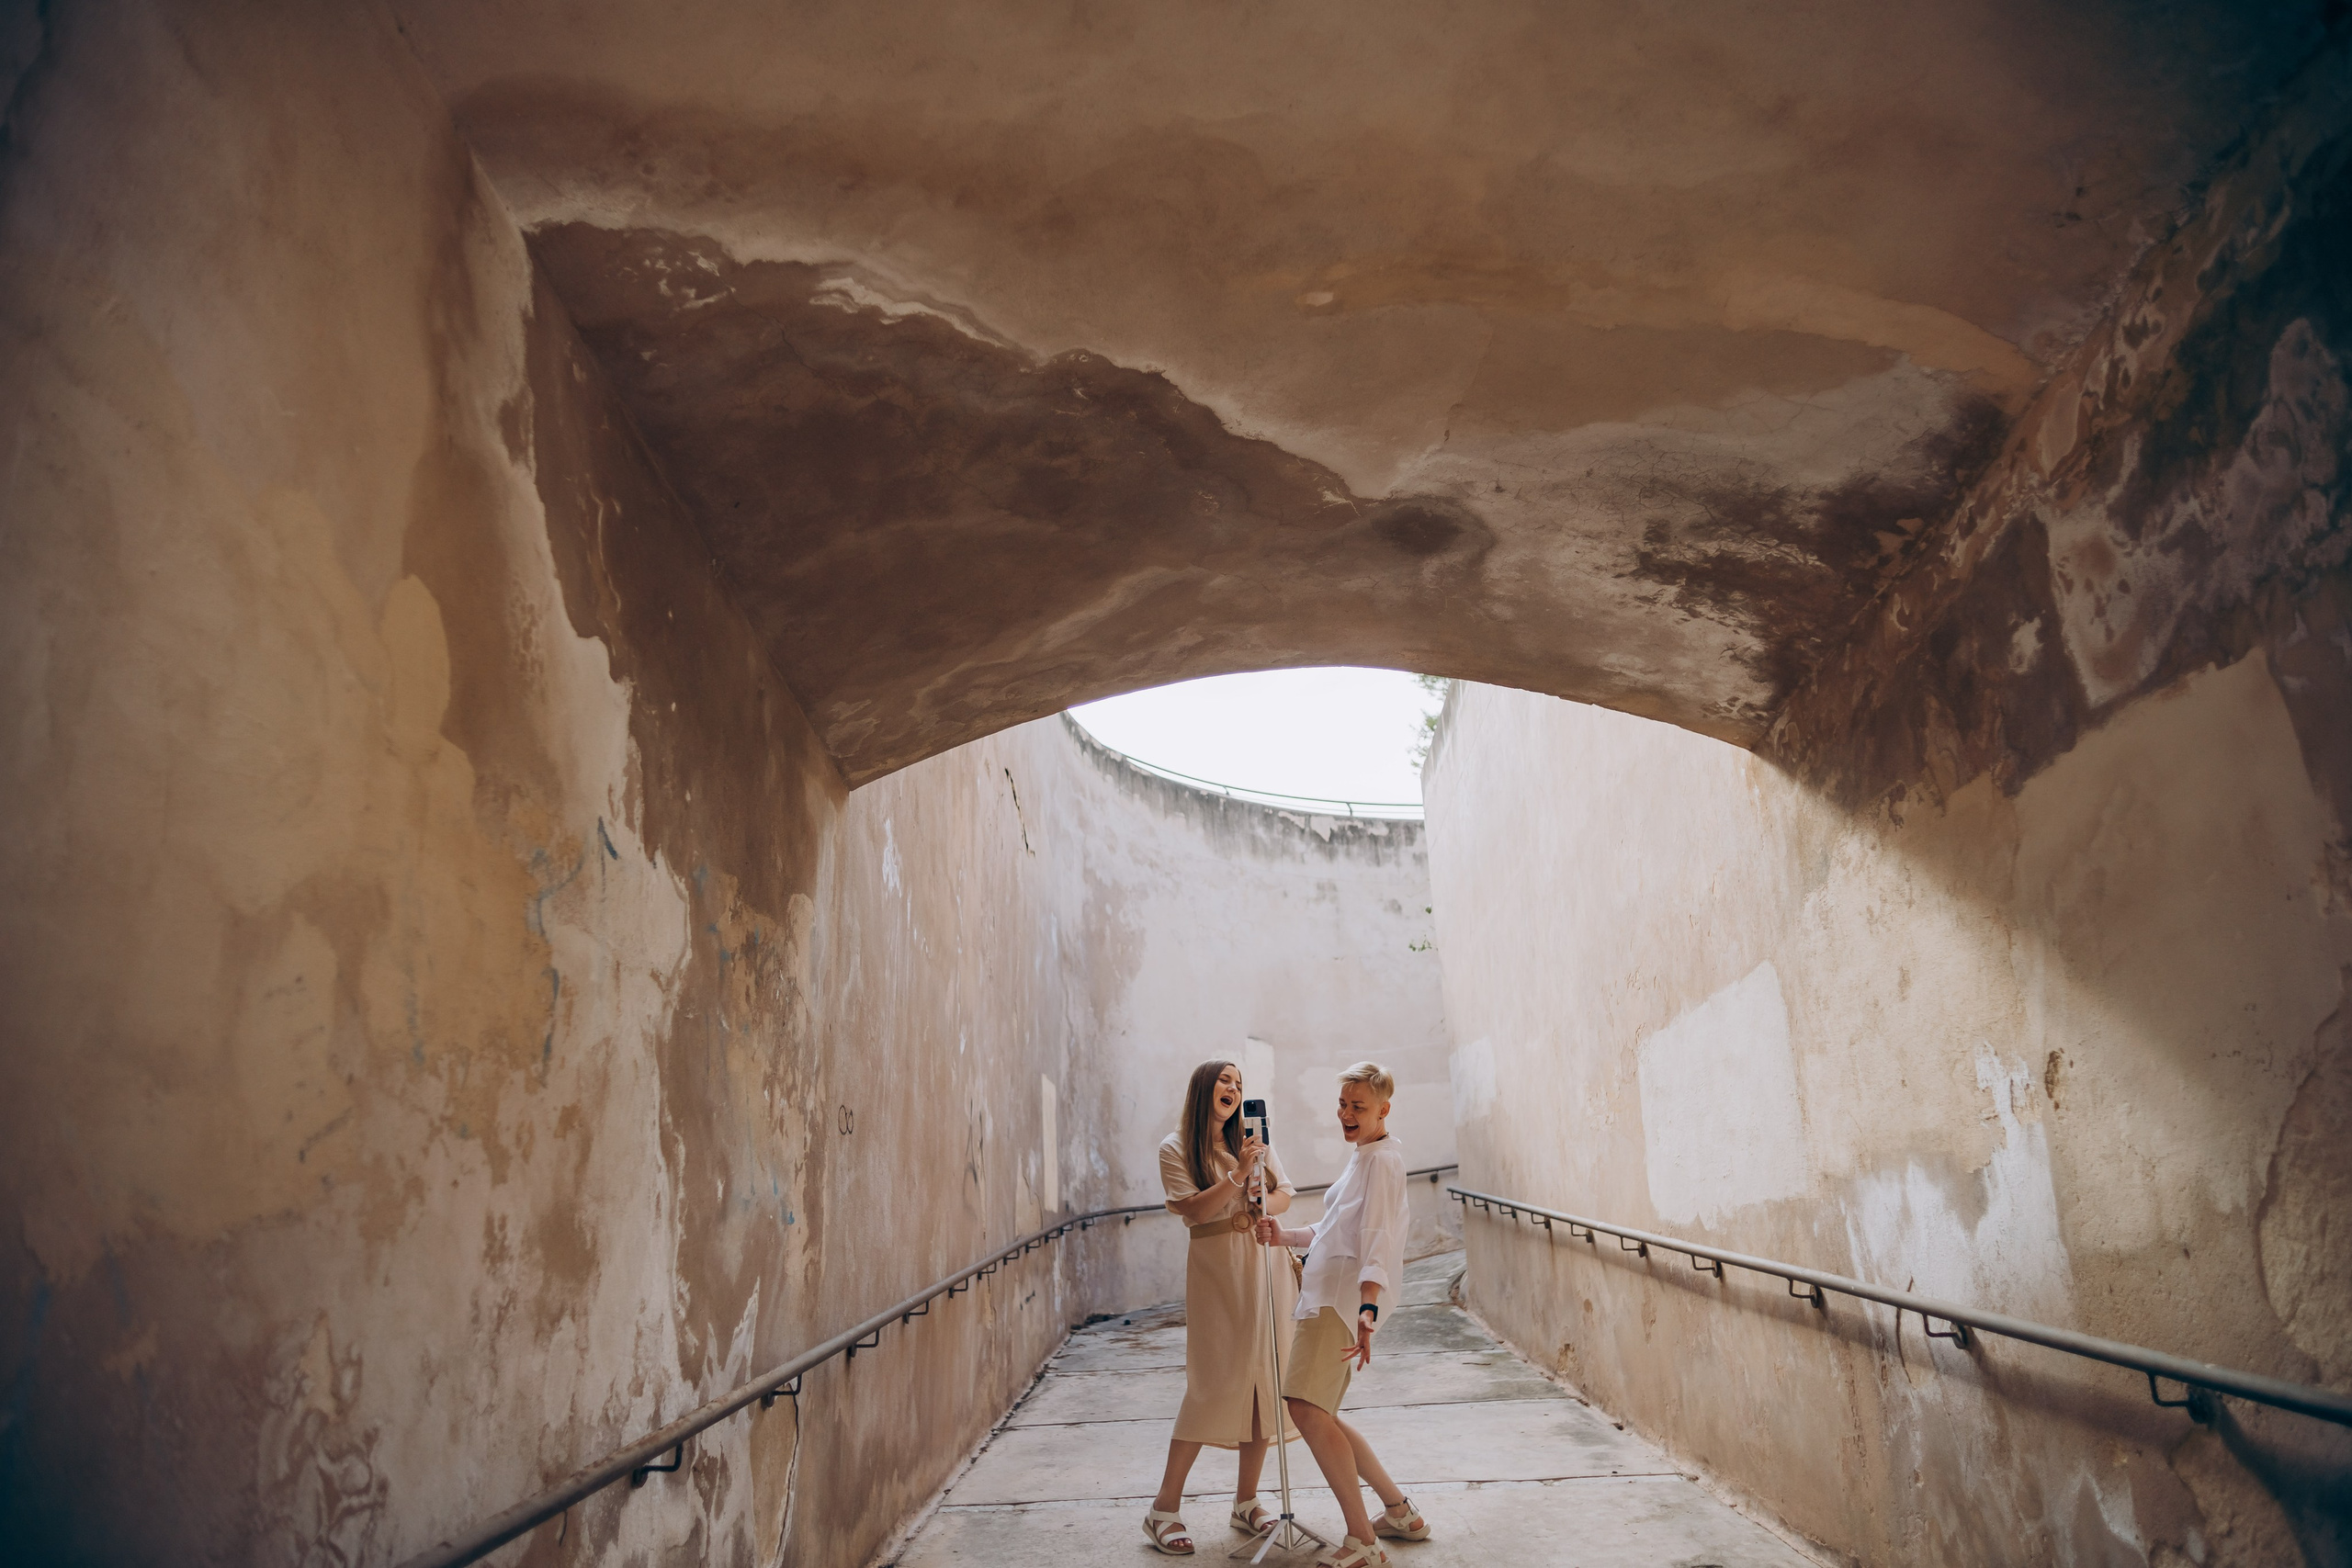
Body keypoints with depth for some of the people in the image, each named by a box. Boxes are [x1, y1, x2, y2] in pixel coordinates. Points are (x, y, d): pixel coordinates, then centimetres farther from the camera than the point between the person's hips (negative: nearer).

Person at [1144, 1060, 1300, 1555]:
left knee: (1265, 1383, 3)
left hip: (1265, 1265, 5)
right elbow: (1191, 1209, -12)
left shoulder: (1252, 1139, 12)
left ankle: (1247, 1501, 17)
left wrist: (1259, 1210, -8)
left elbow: (1285, 1193, 12)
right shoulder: (1177, 1148, -1)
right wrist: (1238, 1176, -21)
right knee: (1214, 1384, -9)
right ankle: (1165, 1509, 2)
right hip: (1216, 1268, -5)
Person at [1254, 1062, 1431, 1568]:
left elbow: (1377, 1238, -20)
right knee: (1318, 1413, 12)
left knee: (1307, 1407, -19)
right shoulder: (1362, 1157, 23)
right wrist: (1287, 1238, 17)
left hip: (1347, 1295, -10)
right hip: (1327, 1296, 10)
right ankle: (1401, 1512, 23)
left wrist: (1367, 1308, -30)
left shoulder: (1382, 1160, -7)